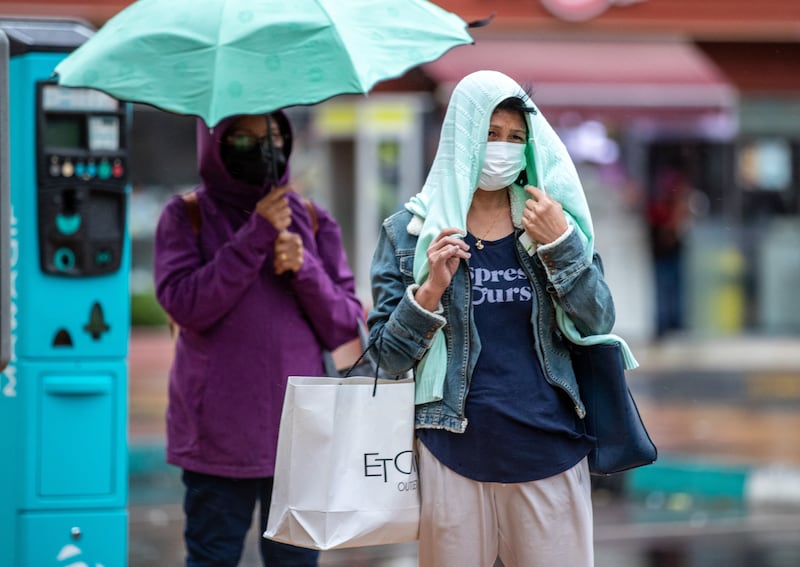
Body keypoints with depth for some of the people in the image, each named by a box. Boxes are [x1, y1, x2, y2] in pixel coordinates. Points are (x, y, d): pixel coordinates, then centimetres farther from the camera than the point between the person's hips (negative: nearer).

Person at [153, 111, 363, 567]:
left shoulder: (312, 221, 8)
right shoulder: (186, 217, 3)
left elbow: (345, 327, 5)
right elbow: (185, 306, -12)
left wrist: (305, 269, -12)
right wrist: (254, 238, -15)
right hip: (218, 437, -2)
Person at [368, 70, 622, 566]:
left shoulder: (553, 221, 10)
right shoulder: (411, 231, 5)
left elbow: (598, 324, 1)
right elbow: (388, 357, 2)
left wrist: (559, 244, -11)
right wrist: (430, 290, -14)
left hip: (549, 454, 1)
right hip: (454, 456, -1)